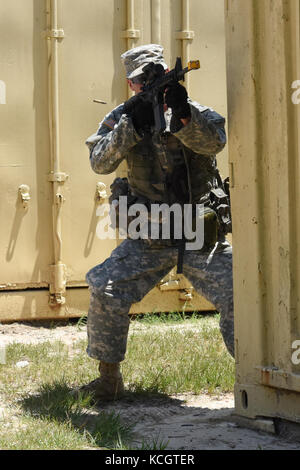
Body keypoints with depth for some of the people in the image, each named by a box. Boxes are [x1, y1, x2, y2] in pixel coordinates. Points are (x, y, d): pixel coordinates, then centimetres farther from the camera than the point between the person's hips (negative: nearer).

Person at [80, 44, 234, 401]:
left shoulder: (197, 113, -1)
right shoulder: (122, 118, 1)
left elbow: (214, 142, -23)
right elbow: (100, 162, -15)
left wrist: (184, 116, -42)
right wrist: (132, 125, -29)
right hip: (149, 238, 1)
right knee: (106, 293, -12)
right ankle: (109, 380, 3)